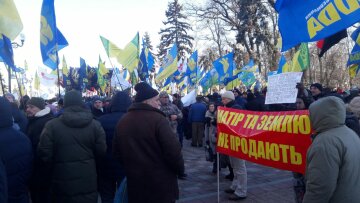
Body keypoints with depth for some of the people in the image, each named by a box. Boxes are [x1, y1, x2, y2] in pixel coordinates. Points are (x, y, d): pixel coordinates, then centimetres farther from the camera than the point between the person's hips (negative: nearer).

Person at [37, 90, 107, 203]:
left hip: (62, 183, -1)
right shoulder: (95, 125, -5)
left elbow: (44, 153, -9)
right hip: (88, 182, 1)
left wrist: (53, 170, 10)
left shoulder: (52, 125, -10)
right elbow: (101, 151, -5)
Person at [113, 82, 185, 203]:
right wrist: (180, 169, -3)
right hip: (161, 184, -6)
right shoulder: (158, 119, -16)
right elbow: (173, 151, -20)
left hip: (135, 183, 6)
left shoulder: (122, 122, 6)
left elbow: (117, 153, 12)